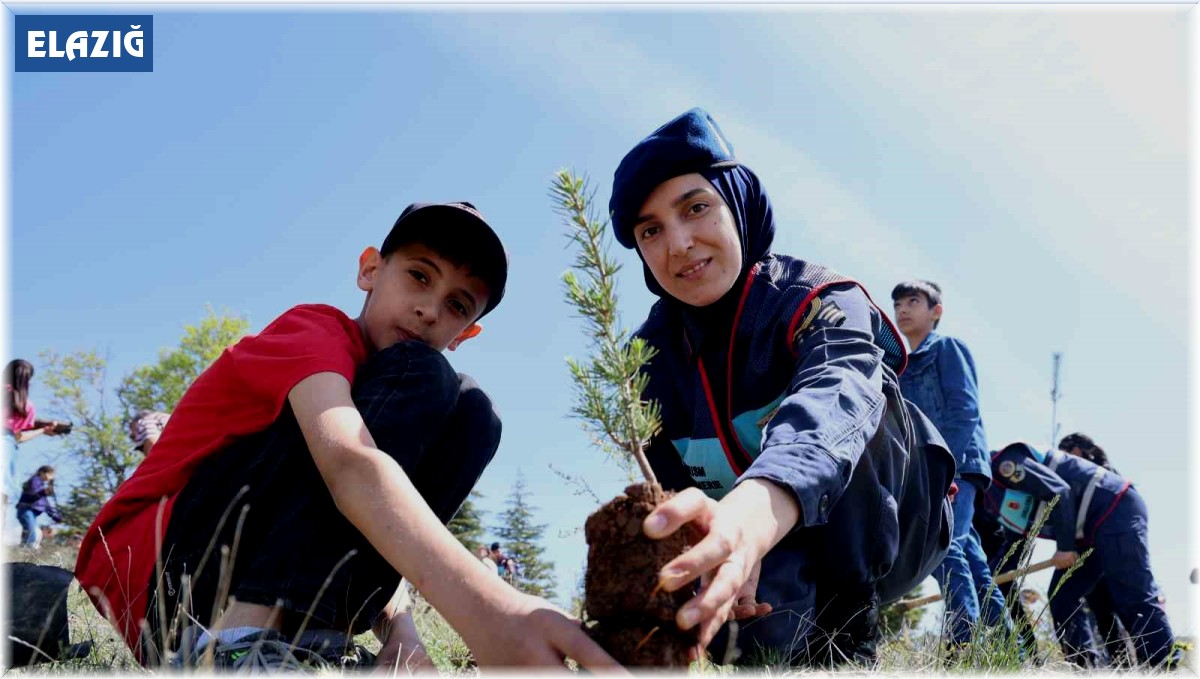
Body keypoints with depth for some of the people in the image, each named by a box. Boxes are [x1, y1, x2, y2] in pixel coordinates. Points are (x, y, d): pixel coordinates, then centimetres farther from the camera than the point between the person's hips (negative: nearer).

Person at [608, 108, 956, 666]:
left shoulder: (822, 303, -22)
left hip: (885, 527, -3)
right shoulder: (654, 353, -5)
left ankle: (849, 627, -26)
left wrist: (755, 511, -70)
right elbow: (666, 482, -16)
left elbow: (831, 402, -46)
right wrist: (722, 543, -42)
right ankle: (812, 634, 2)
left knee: (853, 392, -30)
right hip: (779, 555, 3)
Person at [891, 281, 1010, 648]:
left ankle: (964, 647, -26)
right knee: (967, 554, 6)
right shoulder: (903, 368, 26)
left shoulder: (948, 347, 4)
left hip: (956, 465, -8)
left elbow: (965, 409, -10)